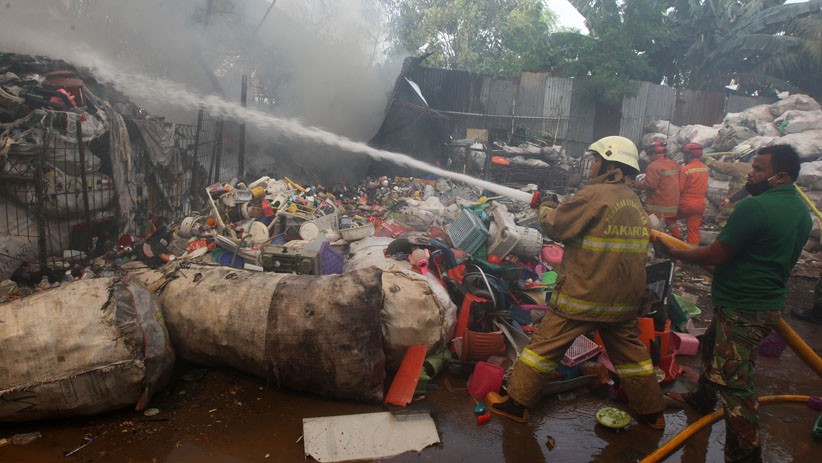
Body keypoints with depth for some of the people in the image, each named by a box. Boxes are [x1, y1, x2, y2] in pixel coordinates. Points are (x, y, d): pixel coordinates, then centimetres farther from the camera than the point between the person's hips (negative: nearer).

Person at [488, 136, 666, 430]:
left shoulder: (596, 194, -15)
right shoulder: (635, 201, 10)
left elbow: (556, 227, -12)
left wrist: (545, 209, 10)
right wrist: (560, 210, 11)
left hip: (583, 295, -7)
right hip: (624, 298, 7)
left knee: (546, 346, 3)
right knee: (629, 350, 21)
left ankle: (517, 403, 12)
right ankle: (652, 413, 32)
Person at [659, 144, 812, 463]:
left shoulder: (754, 206, -23)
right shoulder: (801, 210, 8)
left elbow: (716, 255, -21)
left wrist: (675, 253, -7)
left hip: (742, 309, -10)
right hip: (768, 301, 11)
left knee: (733, 382, -7)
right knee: (712, 346, 29)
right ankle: (702, 400, 47)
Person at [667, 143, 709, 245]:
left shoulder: (685, 169, -16)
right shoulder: (705, 168, 5)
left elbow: (679, 188, -15)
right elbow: (705, 187, 13)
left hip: (686, 204, -6)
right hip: (700, 204, 6)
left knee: (668, 217, 16)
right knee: (694, 230, 10)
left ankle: (679, 239, 5)